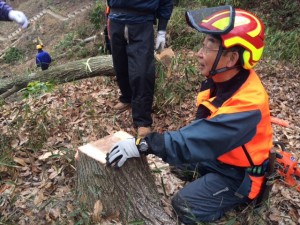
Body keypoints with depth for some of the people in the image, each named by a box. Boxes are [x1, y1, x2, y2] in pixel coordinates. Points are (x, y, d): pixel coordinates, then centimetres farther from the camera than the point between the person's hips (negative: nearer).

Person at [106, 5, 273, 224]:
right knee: (172, 150, 8)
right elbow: (203, 129, -3)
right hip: (217, 154, 7)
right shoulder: (220, 79, -10)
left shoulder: (248, 103, -35)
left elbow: (200, 140, -40)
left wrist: (143, 144, -39)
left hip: (238, 174, -7)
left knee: (185, 205, -17)